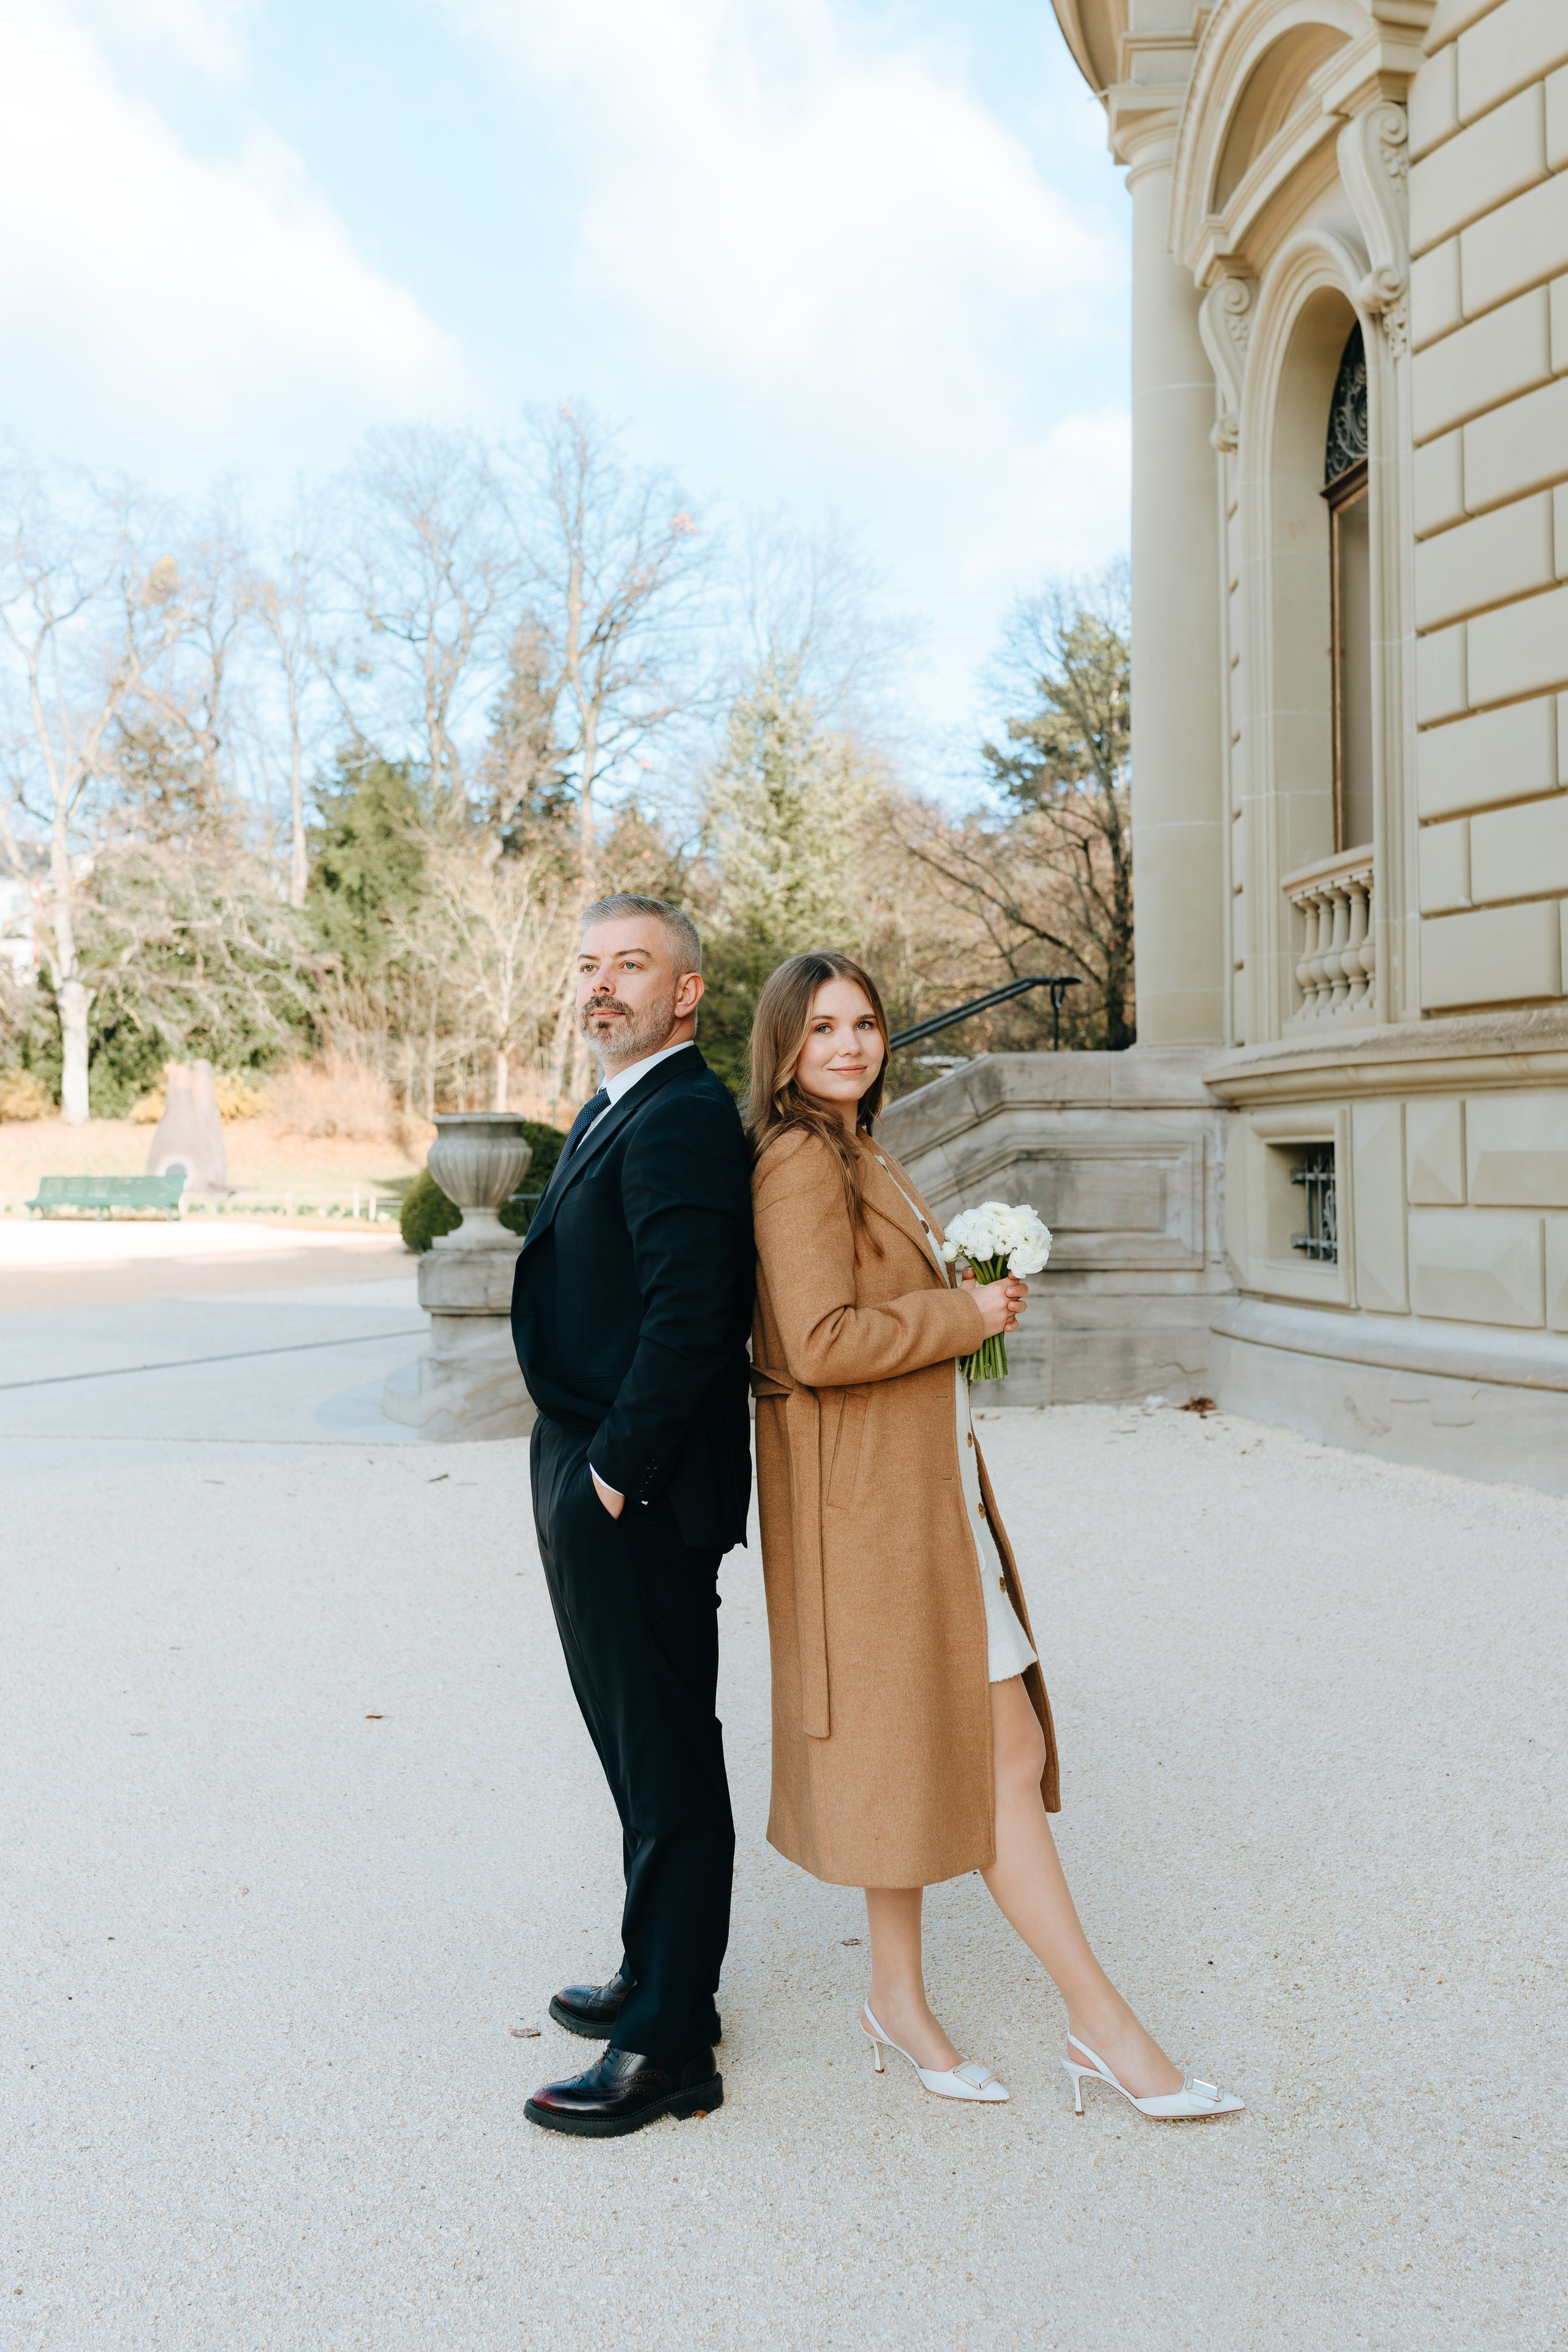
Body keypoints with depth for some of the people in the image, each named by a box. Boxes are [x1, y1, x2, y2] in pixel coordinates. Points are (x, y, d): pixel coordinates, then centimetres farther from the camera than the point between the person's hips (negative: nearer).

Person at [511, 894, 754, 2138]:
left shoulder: (684, 1120, -17)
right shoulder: (610, 1114, 17)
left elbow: (691, 1318, -26)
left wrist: (616, 1471, -19)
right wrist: (582, 1475, 16)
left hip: (638, 1498, -11)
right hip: (593, 1486, 11)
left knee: (669, 1765, 1)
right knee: (639, 1746, 21)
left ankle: (671, 2046, 14)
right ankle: (660, 1972, 38)